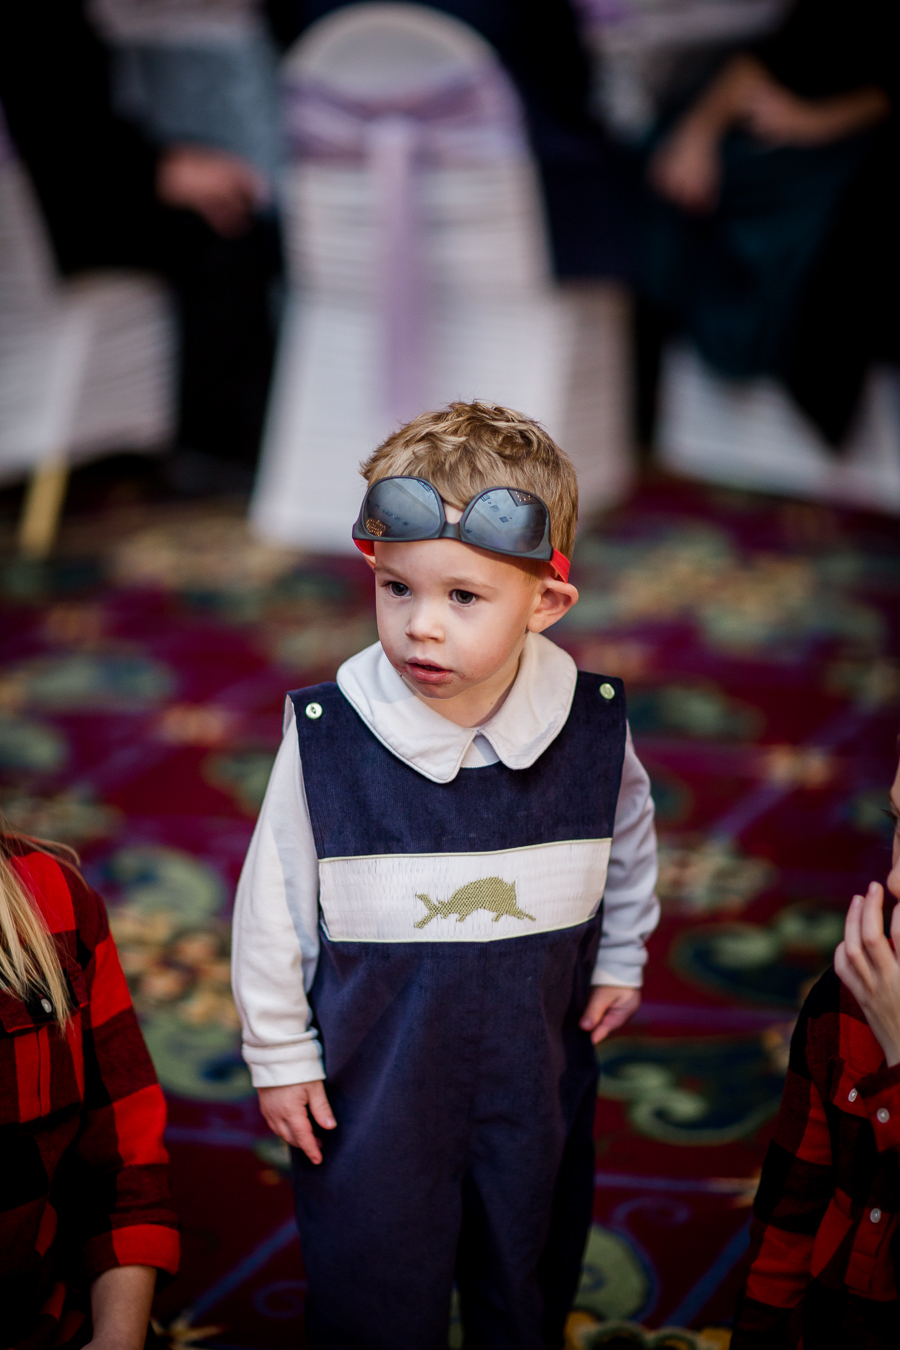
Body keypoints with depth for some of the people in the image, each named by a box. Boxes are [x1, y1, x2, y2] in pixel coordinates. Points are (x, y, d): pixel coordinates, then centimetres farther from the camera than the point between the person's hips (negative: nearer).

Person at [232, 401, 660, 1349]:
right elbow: (274, 906, -8)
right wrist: (279, 1055, -2)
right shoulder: (325, 736, -20)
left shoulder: (591, 727, -14)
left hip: (537, 1073, 2)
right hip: (370, 1081, -2)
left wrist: (620, 961, 16)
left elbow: (630, 840, 9)